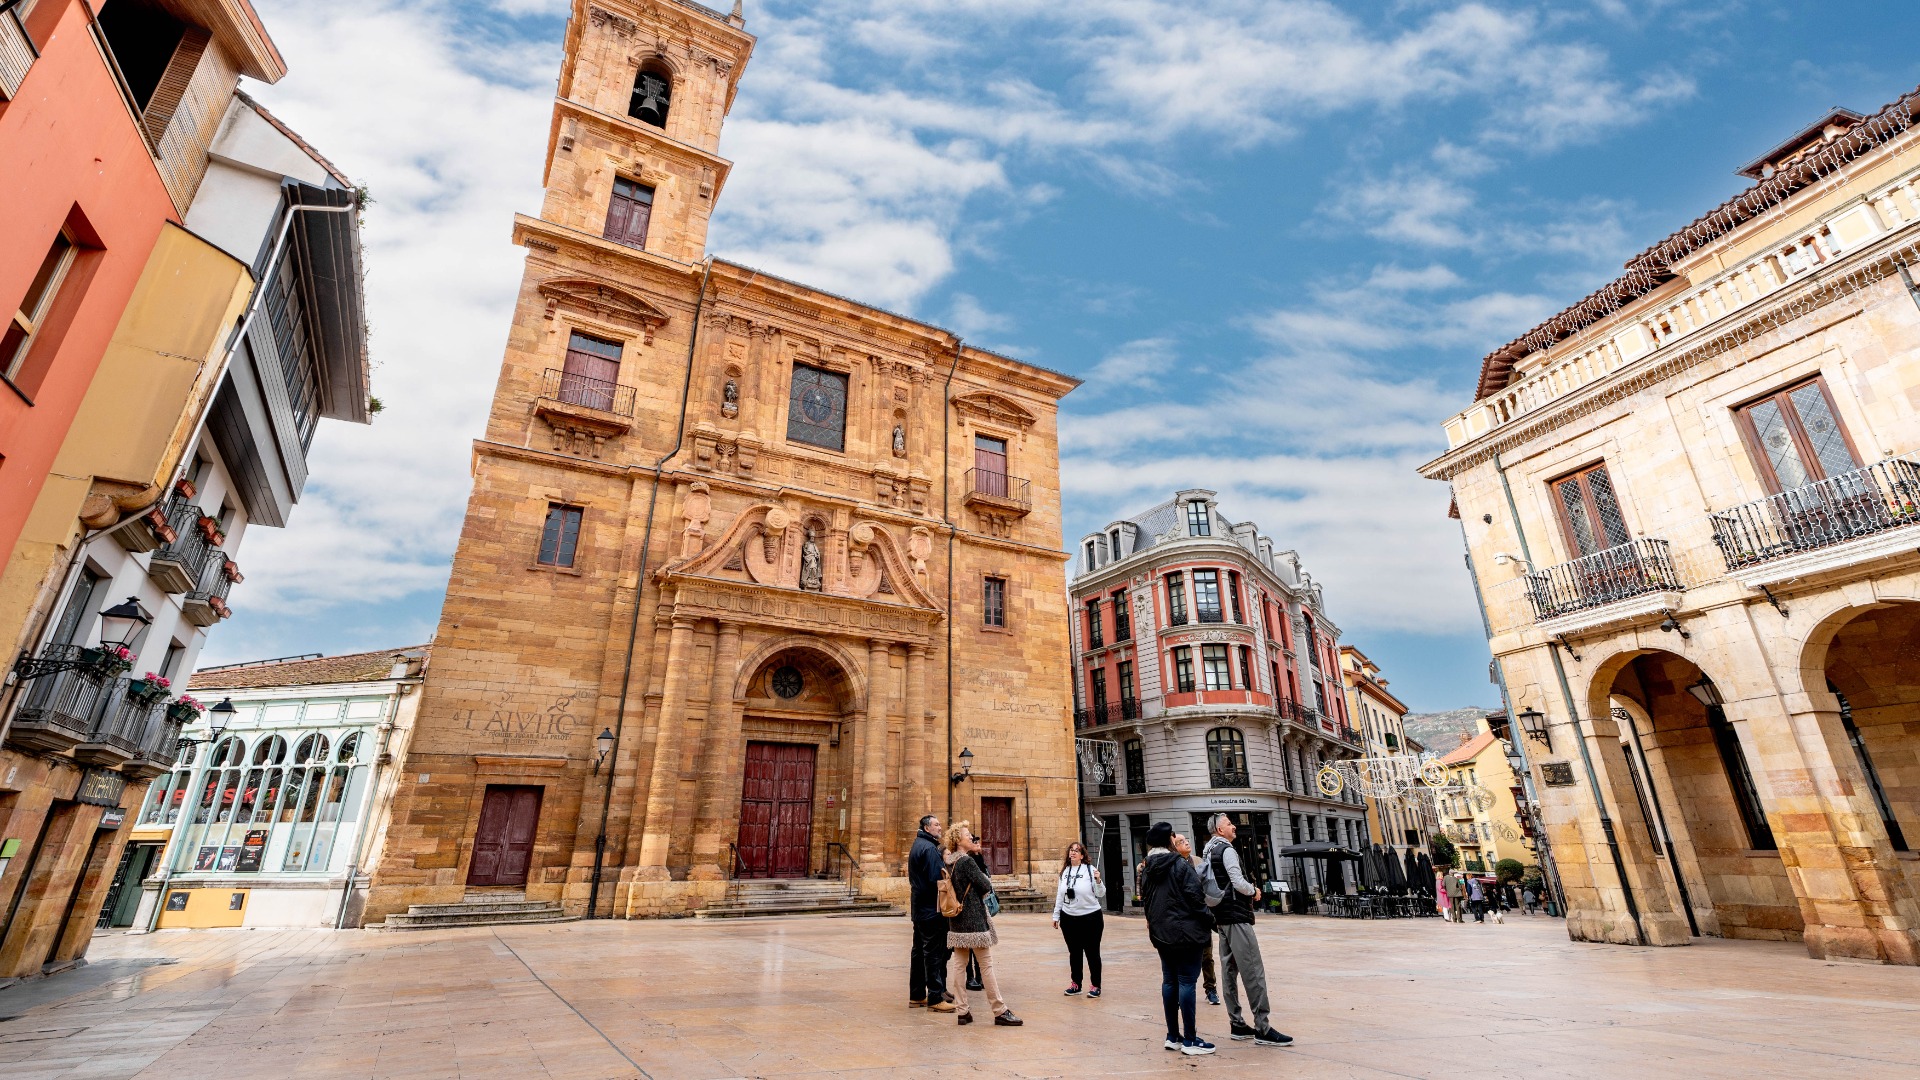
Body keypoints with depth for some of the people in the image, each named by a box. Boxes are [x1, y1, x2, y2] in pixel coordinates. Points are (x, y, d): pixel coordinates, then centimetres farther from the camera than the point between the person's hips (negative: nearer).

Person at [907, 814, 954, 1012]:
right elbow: (937, 880, -22)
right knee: (933, 953, -4)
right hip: (932, 909, -10)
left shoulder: (917, 846, 15)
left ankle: (916, 996, 21)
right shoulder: (929, 848, -17)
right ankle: (935, 998, 0)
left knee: (919, 951, 14)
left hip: (919, 908, 10)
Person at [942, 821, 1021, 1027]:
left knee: (958, 964, 9)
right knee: (986, 965, 0)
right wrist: (988, 880, 6)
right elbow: (986, 886, -18)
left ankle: (962, 1011, 13)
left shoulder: (950, 862, 7)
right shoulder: (967, 861, -18)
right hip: (973, 919, -8)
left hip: (956, 920, 8)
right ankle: (1000, 1011, 7)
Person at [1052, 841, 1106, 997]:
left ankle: (1096, 986, 19)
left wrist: (1098, 881, -24)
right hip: (1068, 918, 5)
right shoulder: (1065, 871, 6)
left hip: (1090, 918, -4)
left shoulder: (1090, 870, -9)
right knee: (1074, 952, 14)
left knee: (1092, 952, 6)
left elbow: (1101, 895, -6)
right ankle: (1076, 984, 27)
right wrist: (1056, 915, 15)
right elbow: (1060, 895, 13)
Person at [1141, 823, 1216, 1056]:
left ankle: (1173, 1036, 19)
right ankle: (1189, 1040, 4)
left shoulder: (1147, 870, 8)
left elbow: (1146, 899, 12)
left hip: (1160, 932, 7)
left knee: (1169, 980, 12)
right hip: (1185, 930, -7)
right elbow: (1194, 896, -15)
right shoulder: (1180, 864, -13)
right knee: (1186, 981, -1)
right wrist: (1210, 919, -2)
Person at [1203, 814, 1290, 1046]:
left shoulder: (1210, 852, 16)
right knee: (1253, 972, -8)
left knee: (1229, 970, 10)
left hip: (1222, 918, 10)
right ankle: (1262, 1029, -7)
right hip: (1236, 916, -10)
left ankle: (1237, 1025, 15)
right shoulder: (1227, 850, -13)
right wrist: (1254, 891, -1)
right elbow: (1239, 883, -20)